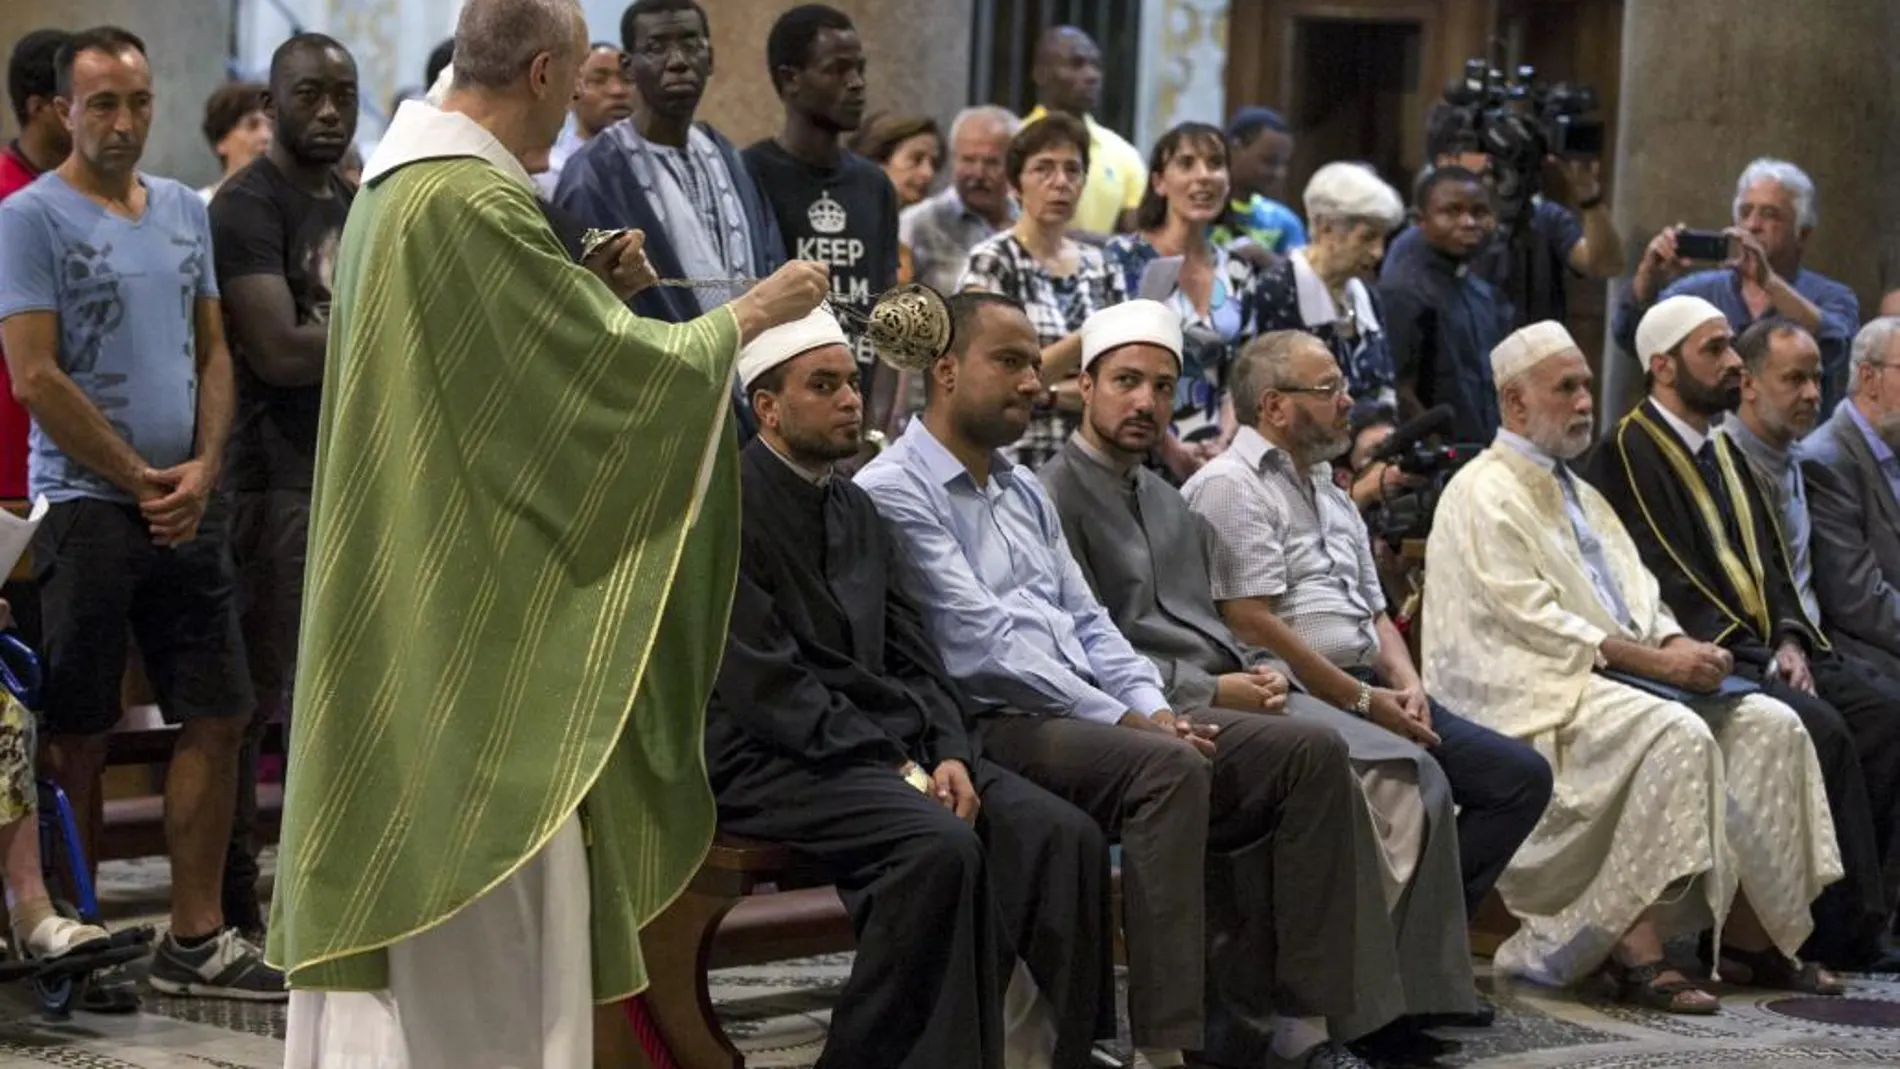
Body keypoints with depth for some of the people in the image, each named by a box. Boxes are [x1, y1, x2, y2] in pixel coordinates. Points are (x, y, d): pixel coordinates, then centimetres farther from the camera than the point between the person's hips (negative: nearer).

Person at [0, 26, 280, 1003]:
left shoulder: (183, 210, 13)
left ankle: (196, 938, 11)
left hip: (188, 507, 6)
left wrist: (202, 468, -2)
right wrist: (141, 480, -10)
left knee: (217, 716, 4)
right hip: (85, 507, -6)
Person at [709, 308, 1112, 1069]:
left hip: (888, 743, 8)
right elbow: (764, 683, -16)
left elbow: (910, 654, 15)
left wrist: (949, 753, -6)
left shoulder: (857, 510, 18)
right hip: (769, 759, -7)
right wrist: (896, 768, -18)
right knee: (940, 844, -33)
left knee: (1063, 834, -15)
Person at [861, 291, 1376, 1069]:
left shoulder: (1025, 492, 23)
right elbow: (984, 646, -14)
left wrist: (1151, 706, -1)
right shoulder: (894, 492, -6)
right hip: (992, 726, -9)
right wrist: (1123, 721, -14)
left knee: (1310, 752, -7)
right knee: (1168, 768, -36)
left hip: (1086, 715, 9)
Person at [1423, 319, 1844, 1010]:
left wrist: (1678, 644, -4)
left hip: (1622, 674, 9)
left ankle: (1749, 938, -7)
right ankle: (1636, 955, -31)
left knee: (1770, 725, -8)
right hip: (1541, 693, -9)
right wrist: (1656, 661, -18)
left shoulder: (1578, 494, 24)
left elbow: (1636, 596, 20)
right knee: (1677, 735, -33)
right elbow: (1532, 621, -15)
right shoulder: (1483, 496, -5)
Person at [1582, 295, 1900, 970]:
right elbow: (1667, 583, -14)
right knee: (1821, 728, -28)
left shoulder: (1722, 450, 21)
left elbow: (1767, 559, 18)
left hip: (1769, 645, 8)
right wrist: (1757, 660, -17)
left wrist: (1790, 640, -1)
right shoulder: (1629, 454, -7)